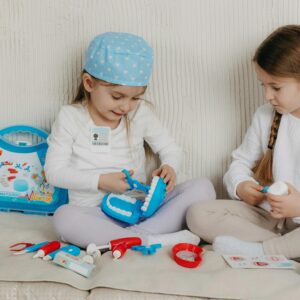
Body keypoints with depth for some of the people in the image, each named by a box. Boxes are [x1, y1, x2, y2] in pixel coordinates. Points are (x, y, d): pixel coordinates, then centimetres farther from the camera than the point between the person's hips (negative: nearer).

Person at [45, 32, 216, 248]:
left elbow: (170, 149, 11)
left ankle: (137, 233, -28)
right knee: (64, 217, -36)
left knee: (203, 188, -15)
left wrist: (170, 168, -14)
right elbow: (54, 171, -4)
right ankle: (152, 240, -33)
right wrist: (100, 181, -16)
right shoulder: (71, 117, -3)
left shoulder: (141, 113, 3)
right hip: (95, 213, -2)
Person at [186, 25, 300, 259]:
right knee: (198, 214, -16)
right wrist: (241, 186, -9)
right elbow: (241, 161, 13)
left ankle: (258, 249, -23)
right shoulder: (265, 116, 6)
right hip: (272, 217, 5)